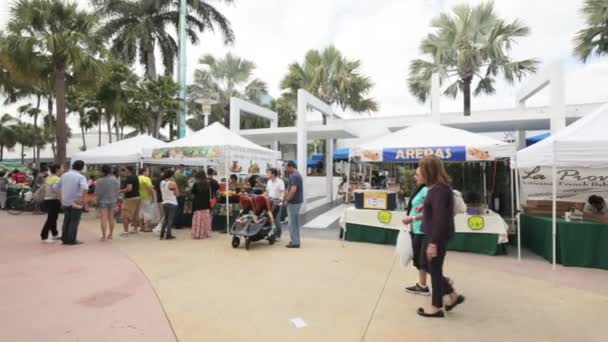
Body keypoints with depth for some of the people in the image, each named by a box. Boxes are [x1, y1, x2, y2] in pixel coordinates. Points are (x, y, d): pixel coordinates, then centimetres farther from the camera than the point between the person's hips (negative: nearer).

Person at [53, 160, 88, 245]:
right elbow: (84, 188, -31)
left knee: (66, 220, 17)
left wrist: (62, 194, 18)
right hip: (76, 202, -6)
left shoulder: (64, 175, 6)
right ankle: (72, 240, 8)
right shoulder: (81, 177, -13)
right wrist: (82, 199, -22)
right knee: (74, 222, 4)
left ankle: (65, 239, 22)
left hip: (65, 202, 6)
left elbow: (55, 187, 10)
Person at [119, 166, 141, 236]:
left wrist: (121, 191, -12)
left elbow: (129, 188, -26)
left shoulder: (129, 178, -16)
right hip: (137, 197, 9)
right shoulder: (136, 177, 12)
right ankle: (135, 229, 22)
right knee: (135, 214, 15)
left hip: (130, 198, -9)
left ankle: (126, 231, -4)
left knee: (125, 215, -3)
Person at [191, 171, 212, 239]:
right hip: (206, 204, 2)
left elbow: (192, 192, 3)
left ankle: (197, 234, 2)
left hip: (198, 204, -2)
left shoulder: (196, 184, -8)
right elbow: (210, 194, 2)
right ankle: (205, 233, 11)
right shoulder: (208, 184, -1)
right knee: (206, 219, 7)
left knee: (198, 219, 2)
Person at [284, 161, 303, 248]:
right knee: (296, 222, 14)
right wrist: (287, 197, 16)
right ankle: (296, 240, 21)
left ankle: (295, 242, 3)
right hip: (298, 201, 10)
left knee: (292, 223, -3)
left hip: (293, 202, -10)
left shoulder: (294, 176, -18)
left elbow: (293, 190, -26)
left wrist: (287, 199, -15)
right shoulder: (298, 174, 14)